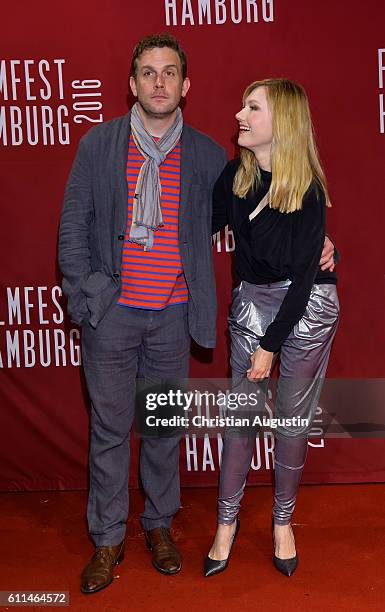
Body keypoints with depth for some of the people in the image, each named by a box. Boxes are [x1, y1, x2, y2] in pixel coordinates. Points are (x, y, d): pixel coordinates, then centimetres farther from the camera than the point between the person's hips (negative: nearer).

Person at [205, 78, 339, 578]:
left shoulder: (309, 189, -16)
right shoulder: (236, 174, -3)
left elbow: (304, 275, -16)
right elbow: (207, 225, 11)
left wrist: (270, 344, -15)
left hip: (306, 307, -3)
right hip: (251, 301, 3)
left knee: (294, 419, 8)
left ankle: (283, 521, 28)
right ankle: (227, 520, 23)